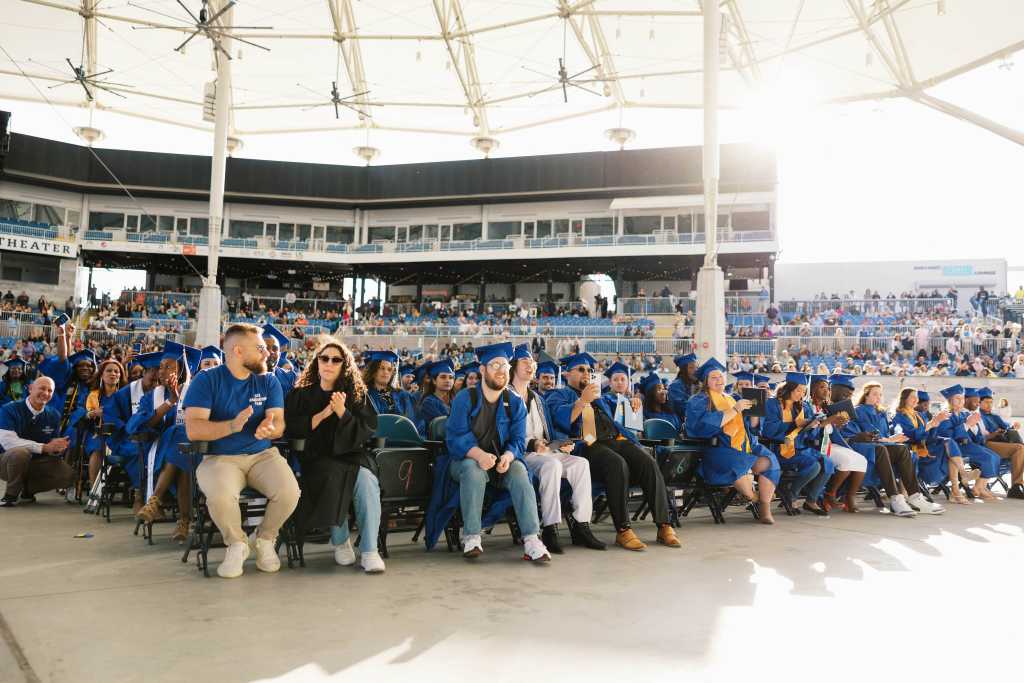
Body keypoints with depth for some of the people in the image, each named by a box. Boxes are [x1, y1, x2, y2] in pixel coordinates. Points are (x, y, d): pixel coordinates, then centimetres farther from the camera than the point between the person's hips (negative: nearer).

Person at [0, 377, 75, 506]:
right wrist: (44, 447, -31)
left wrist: (58, 448, -24)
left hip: (36, 463, 4)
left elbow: (53, 446, 2)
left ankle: (27, 490, 5)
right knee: (20, 452, -38)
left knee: (70, 474, -19)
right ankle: (11, 495, -13)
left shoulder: (53, 415, 2)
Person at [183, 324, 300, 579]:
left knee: (289, 492, -26)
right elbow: (193, 429, -13)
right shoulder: (206, 380, -3)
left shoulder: (269, 381, 8)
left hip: (262, 454, 3)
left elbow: (279, 424, 0)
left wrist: (270, 428, -25)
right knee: (220, 496, -35)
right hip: (220, 458, -2)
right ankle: (236, 544, -2)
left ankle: (264, 539, 5)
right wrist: (232, 426, -29)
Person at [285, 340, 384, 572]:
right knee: (333, 477, -35)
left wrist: (342, 413, -13)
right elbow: (292, 429, 1)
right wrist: (322, 414, -10)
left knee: (366, 479, -32)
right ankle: (340, 542, -13)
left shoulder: (357, 393, 9)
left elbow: (368, 430, 2)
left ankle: (369, 551, -28)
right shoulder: (301, 394, 10)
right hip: (317, 457, -1)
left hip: (351, 455, 1)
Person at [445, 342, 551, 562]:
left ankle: (531, 539, -36)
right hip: (466, 459, -2)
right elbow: (455, 437, -13)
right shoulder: (465, 399, -5)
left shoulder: (515, 403, 4)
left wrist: (508, 456, -26)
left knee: (518, 470, -29)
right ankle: (471, 538, -31)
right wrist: (478, 454, -33)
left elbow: (518, 441, -2)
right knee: (473, 470, -35)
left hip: (501, 461, 2)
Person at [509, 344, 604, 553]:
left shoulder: (537, 399, 25)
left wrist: (562, 442, 1)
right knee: (552, 464, -36)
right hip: (520, 453, -7)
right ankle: (549, 529, -32)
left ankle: (581, 526, -19)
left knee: (581, 463, -19)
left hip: (545, 451, 7)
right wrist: (532, 444, -21)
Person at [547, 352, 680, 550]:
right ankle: (623, 530, -31)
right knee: (618, 464, -36)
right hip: (588, 445, -6)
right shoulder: (559, 395, 13)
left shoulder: (597, 395, 34)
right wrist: (582, 400, -19)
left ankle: (664, 526, -24)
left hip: (615, 440, 6)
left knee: (648, 462, -23)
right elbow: (561, 418, -7)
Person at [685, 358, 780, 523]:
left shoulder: (731, 399, 24)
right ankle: (754, 501, -13)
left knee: (769, 460, -20)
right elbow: (708, 423, -14)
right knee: (739, 464, -37)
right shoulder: (698, 401, 4)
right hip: (716, 447, -6)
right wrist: (735, 410, -12)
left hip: (742, 446, 6)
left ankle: (765, 510, -15)